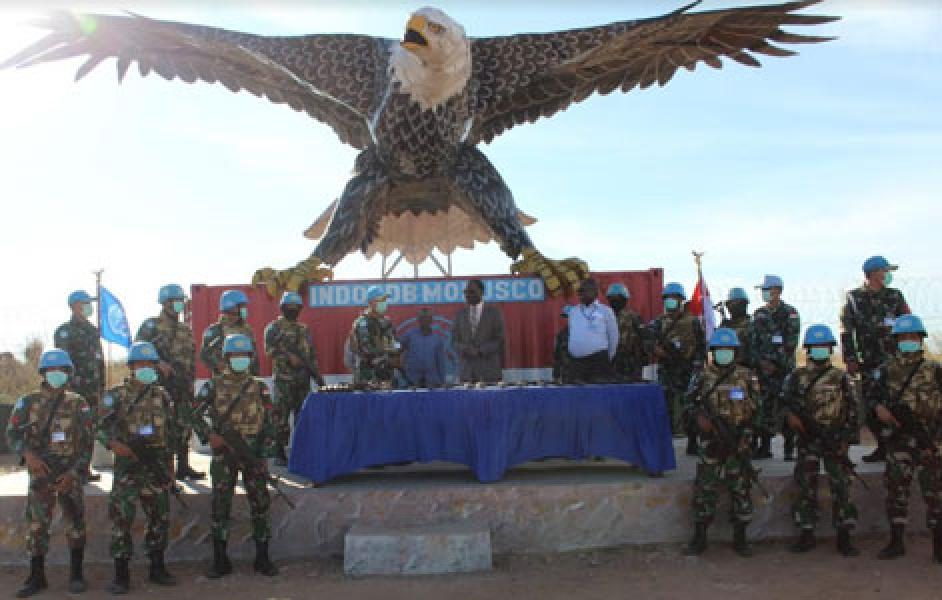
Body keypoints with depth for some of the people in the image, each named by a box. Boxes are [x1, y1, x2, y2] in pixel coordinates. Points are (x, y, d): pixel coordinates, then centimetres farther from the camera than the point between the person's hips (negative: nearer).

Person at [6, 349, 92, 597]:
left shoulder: (78, 404, 1)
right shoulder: (28, 402, 3)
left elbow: (87, 442, -2)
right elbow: (12, 434, -3)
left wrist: (74, 472, -12)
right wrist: (28, 454, -21)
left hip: (70, 473, -1)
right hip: (40, 472, 1)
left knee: (76, 522, 0)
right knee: (37, 525, 3)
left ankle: (76, 575, 11)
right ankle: (37, 577, 12)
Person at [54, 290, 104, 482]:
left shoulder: (93, 330, 17)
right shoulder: (64, 331, -4)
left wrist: (100, 386, 16)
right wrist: (67, 386, -17)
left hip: (92, 391, 7)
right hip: (75, 390, -7)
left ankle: (85, 469, 15)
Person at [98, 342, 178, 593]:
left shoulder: (162, 396, 11)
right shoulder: (116, 395, 1)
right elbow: (103, 428, -3)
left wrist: (170, 465, 13)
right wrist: (114, 443, -23)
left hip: (157, 466, 4)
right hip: (127, 466, -4)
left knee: (160, 517, 8)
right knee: (121, 517, -6)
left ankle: (157, 568, 21)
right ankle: (121, 574, 1)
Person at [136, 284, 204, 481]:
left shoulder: (186, 330, 18)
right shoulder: (151, 326, 0)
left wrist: (190, 380, 14)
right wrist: (159, 363, -18)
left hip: (182, 384, 6)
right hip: (160, 383, -6)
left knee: (184, 425, 7)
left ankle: (183, 466, 14)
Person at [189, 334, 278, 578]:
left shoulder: (259, 388, 8)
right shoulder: (214, 386, 6)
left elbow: (268, 423, 5)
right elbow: (195, 414, 4)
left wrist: (264, 455, -3)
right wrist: (209, 436, -12)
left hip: (253, 454, 1)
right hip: (224, 454, -1)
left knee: (261, 503, 2)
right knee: (220, 505, 0)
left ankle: (262, 558, 12)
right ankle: (220, 560, 10)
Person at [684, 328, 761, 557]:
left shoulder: (747, 377, 3)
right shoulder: (702, 377, 3)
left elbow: (755, 411, 3)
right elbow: (691, 403, 7)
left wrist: (745, 437, -7)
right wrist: (700, 416, -14)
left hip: (739, 444, 0)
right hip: (711, 444, 0)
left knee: (741, 490, 4)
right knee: (704, 490, 0)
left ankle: (740, 538, 15)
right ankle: (699, 537, 10)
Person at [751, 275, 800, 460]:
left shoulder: (789, 313, -1)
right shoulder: (759, 313, 15)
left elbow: (790, 343, -8)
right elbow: (754, 341, 13)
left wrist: (776, 363, -12)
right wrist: (761, 361, -1)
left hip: (783, 367, -5)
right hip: (763, 367, 5)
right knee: (765, 407, 4)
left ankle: (789, 449, -1)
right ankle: (764, 447, 9)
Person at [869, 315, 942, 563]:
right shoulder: (886, 370, 8)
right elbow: (873, 397, 8)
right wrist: (879, 408, -13)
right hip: (898, 441, 1)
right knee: (896, 490, 5)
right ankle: (896, 542, 13)